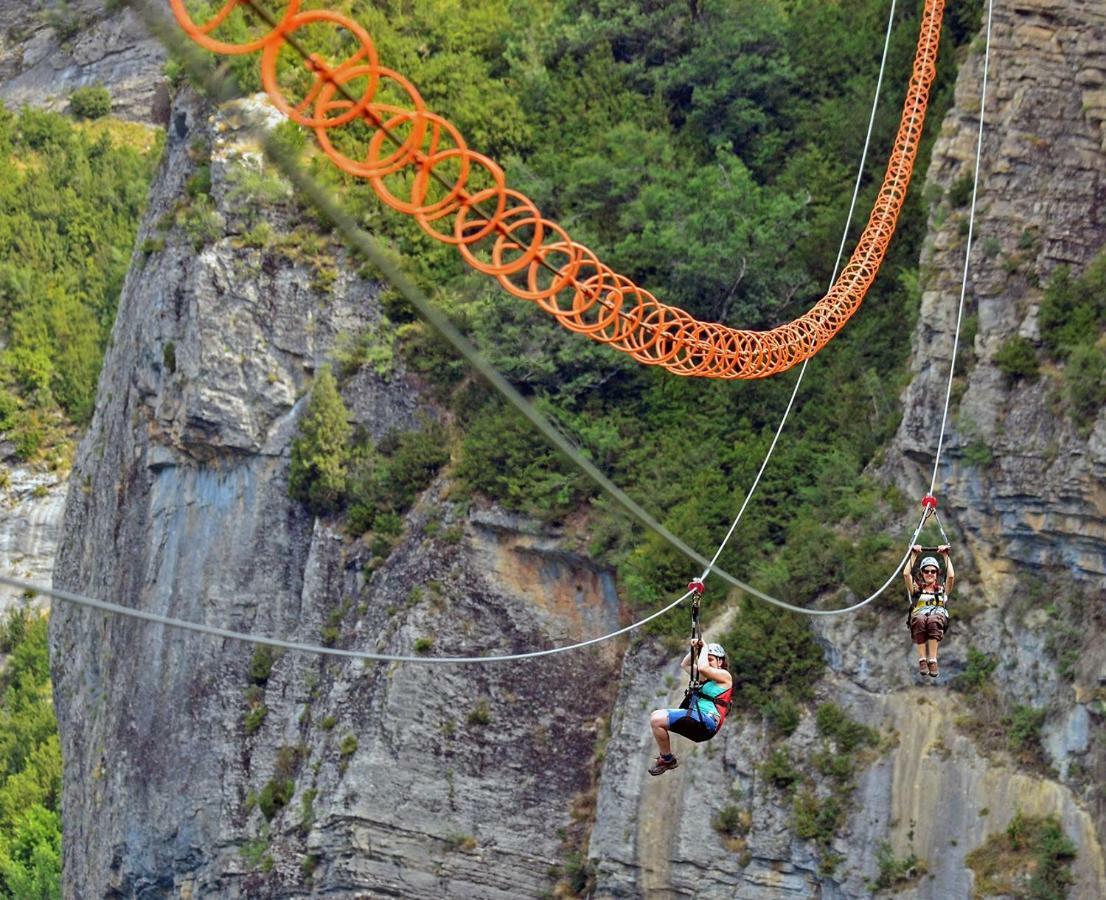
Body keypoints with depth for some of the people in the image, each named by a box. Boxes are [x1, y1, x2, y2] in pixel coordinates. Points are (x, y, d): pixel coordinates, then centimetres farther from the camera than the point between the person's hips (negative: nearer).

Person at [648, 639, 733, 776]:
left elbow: (702, 667, -19)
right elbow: (684, 665, 33)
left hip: (707, 721, -10)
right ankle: (665, 755, 7)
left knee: (657, 719, -19)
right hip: (695, 718, 10)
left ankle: (667, 760, -4)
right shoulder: (705, 677, 25)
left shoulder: (724, 675, -1)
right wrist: (694, 649, 18)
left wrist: (704, 648, -3)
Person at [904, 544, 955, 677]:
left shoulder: (943, 589, 28)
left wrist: (946, 556, 17)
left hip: (938, 618, 0)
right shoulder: (916, 588, 29)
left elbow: (951, 576, 10)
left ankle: (932, 660, -46)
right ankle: (922, 659, -43)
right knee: (920, 619, -39)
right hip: (918, 618, 0)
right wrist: (913, 555, 18)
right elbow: (906, 574, 13)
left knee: (933, 620, -40)